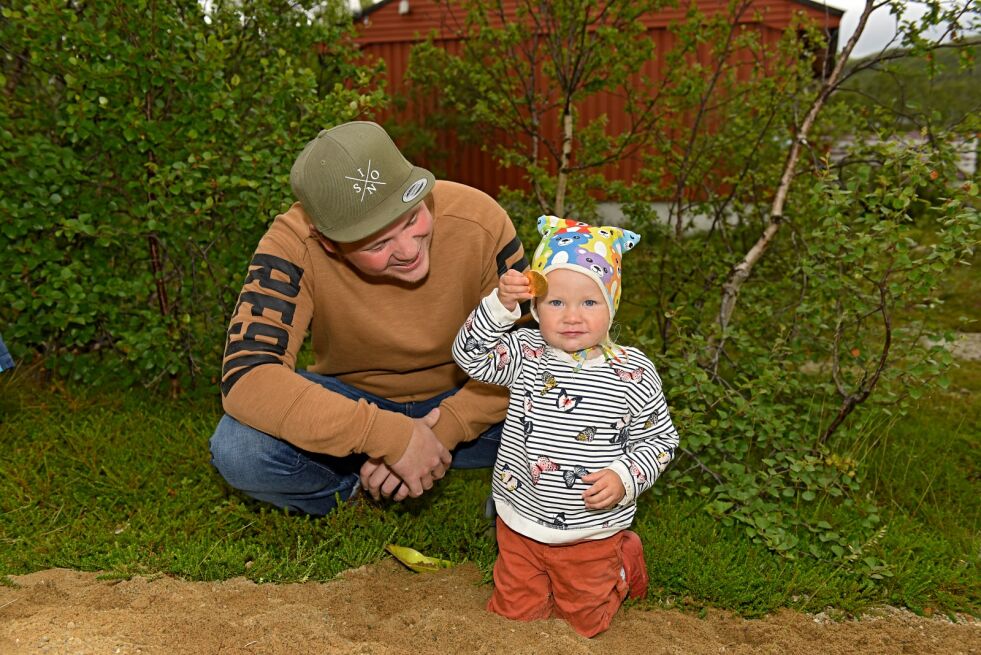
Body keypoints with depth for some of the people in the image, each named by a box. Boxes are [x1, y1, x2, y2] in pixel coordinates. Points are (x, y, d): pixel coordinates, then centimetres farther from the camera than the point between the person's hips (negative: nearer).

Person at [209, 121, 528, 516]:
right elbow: (245, 377, -35)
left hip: (463, 399, 1)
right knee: (237, 449, -29)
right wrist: (390, 436, -41)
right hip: (353, 401, -1)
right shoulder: (294, 246, -26)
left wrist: (441, 431, -29)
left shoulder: (478, 221, -24)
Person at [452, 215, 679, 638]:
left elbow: (660, 439, -7)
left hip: (592, 531, -2)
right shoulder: (525, 354, -11)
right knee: (514, 615, 18)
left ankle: (625, 558, 43)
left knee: (585, 624, 19)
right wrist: (499, 306, -32)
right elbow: (470, 354, -20)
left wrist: (625, 477, -22)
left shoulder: (633, 374, -16)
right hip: (521, 522, 2)